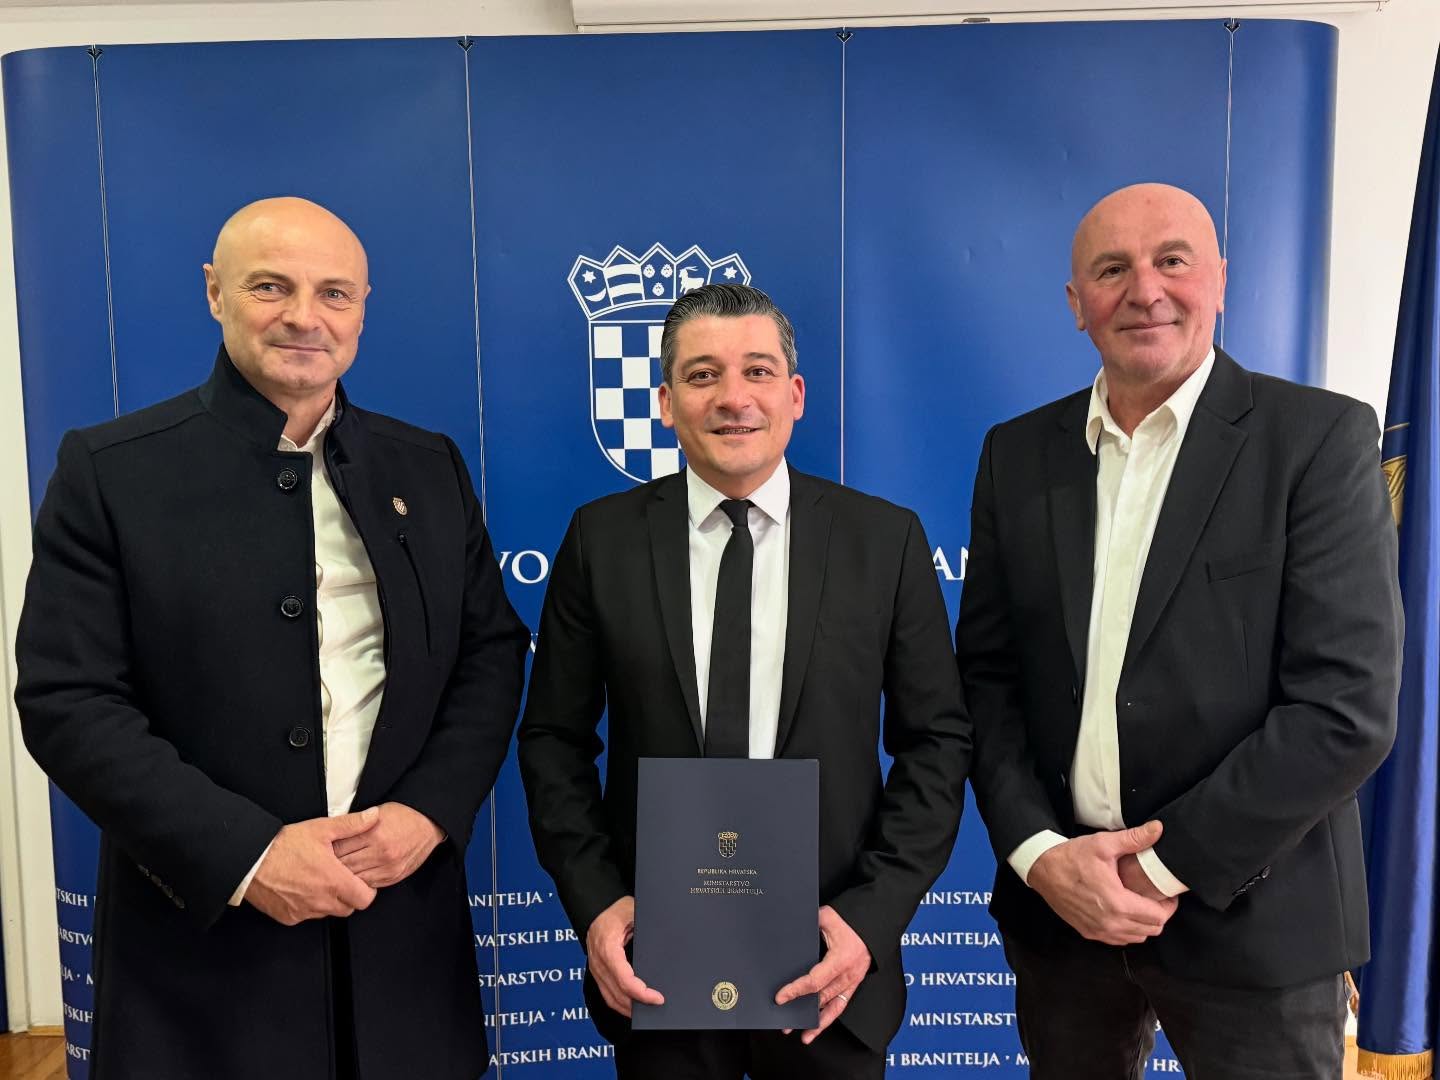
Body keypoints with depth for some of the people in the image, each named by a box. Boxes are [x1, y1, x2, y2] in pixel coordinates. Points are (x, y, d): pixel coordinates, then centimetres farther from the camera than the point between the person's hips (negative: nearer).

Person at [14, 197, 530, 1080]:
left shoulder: (429, 468, 4)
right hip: (205, 945, -2)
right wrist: (243, 854, -17)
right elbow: (69, 702, -9)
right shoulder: (110, 470, -5)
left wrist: (432, 810, -9)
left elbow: (493, 651, 5)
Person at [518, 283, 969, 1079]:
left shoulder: (886, 539, -5)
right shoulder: (602, 539, -4)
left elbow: (935, 740, -3)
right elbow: (554, 738, 0)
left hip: (829, 965, 0)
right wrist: (594, 903, -9)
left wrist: (873, 915, -11)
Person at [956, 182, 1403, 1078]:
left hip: (1248, 909, -3)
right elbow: (988, 674, 3)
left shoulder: (1320, 438, -8)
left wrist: (1170, 865, -13)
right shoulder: (1018, 453, 2)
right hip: (1056, 900, 3)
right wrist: (1039, 852, -8)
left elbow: (1348, 707, -13)